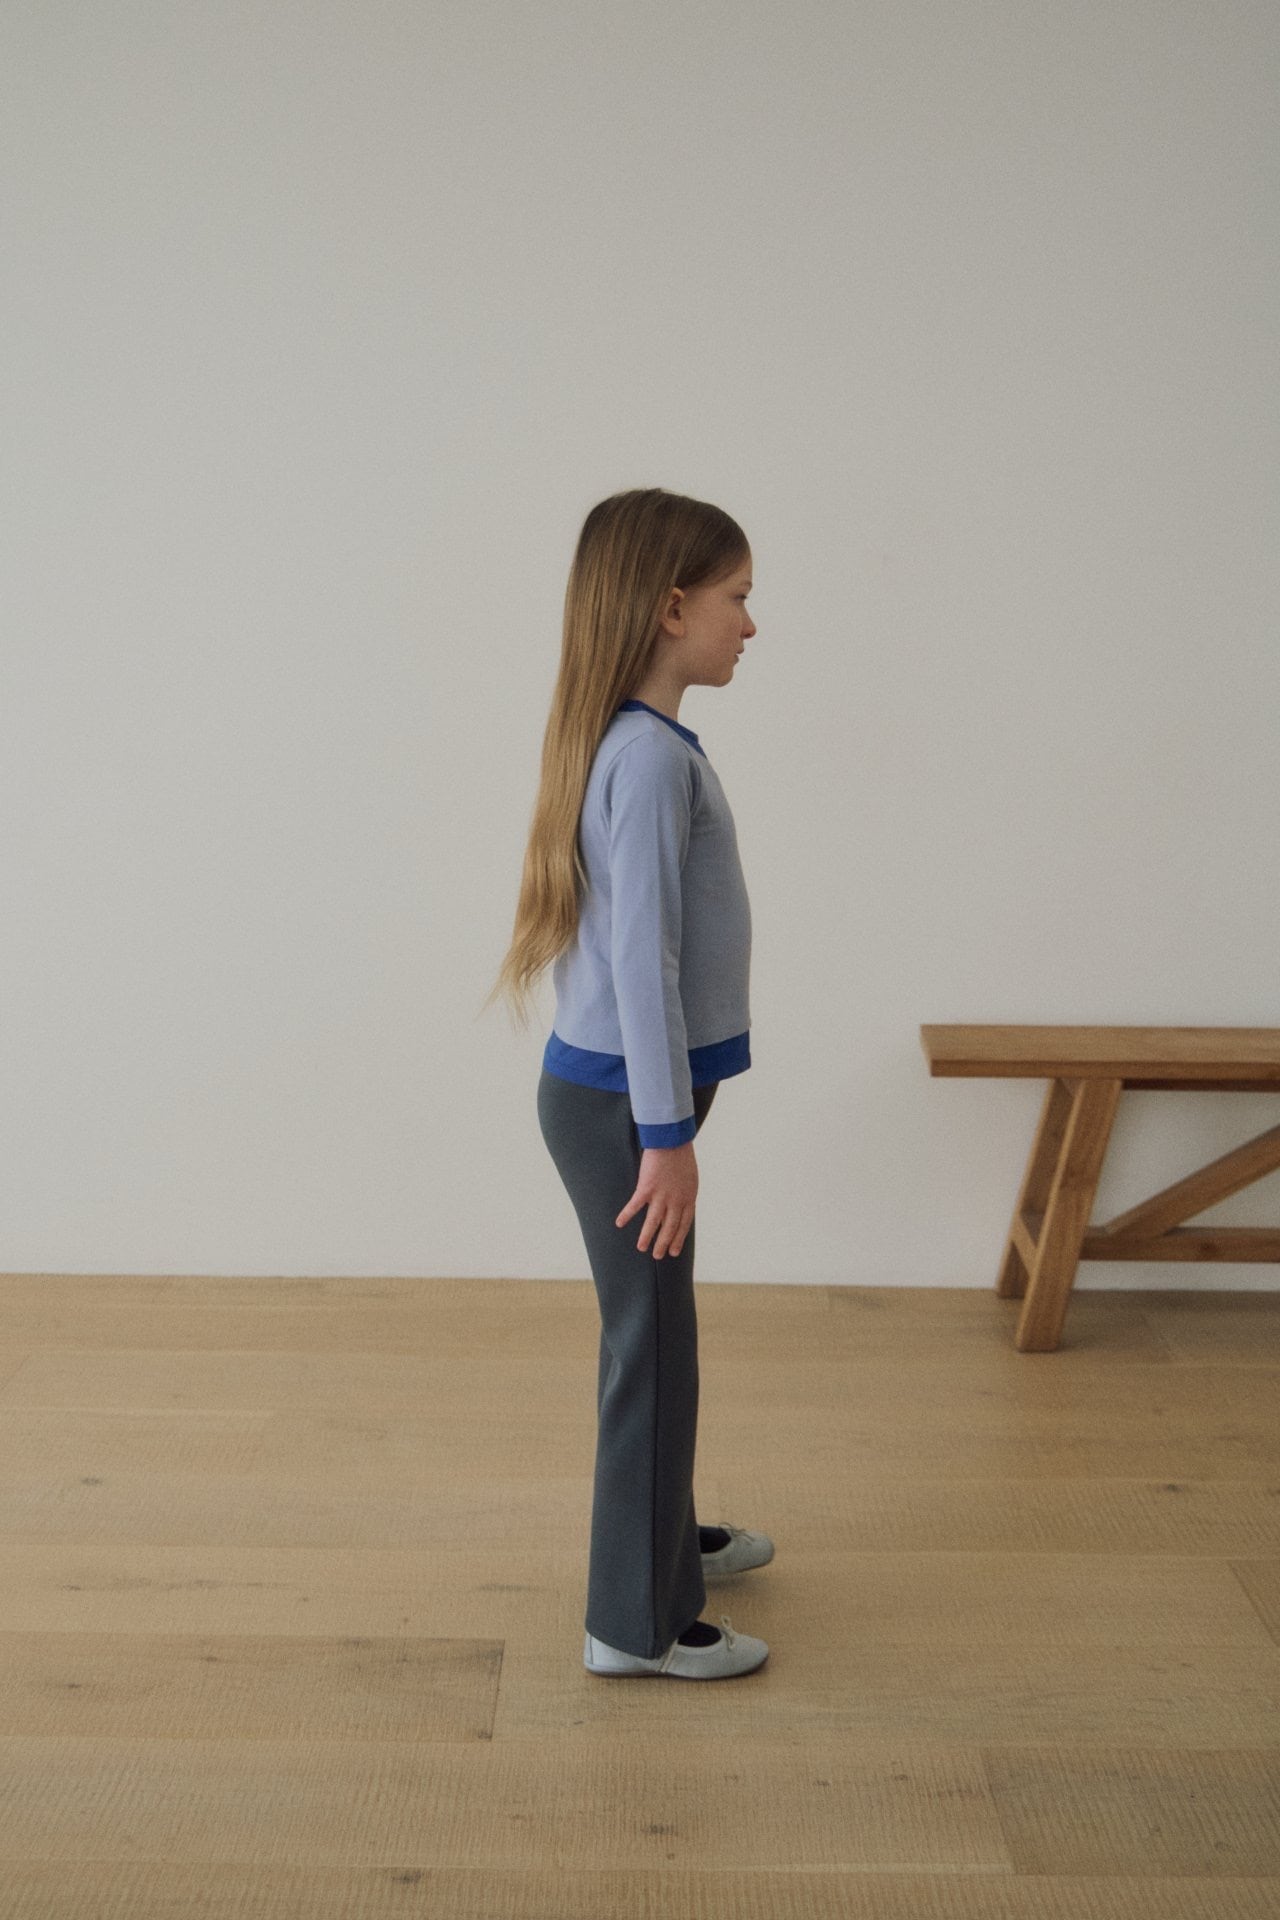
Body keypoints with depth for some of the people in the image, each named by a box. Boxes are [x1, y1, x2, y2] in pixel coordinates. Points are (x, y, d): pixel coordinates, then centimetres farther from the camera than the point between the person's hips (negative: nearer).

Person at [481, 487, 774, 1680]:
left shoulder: (638, 743, 10)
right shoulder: (652, 756, -21)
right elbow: (642, 956, -23)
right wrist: (669, 1136, -20)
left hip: (612, 1092, 10)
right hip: (619, 1104, -10)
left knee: (656, 1333, 22)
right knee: (651, 1348, 2)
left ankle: (666, 1537, 41)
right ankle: (637, 1623, 17)